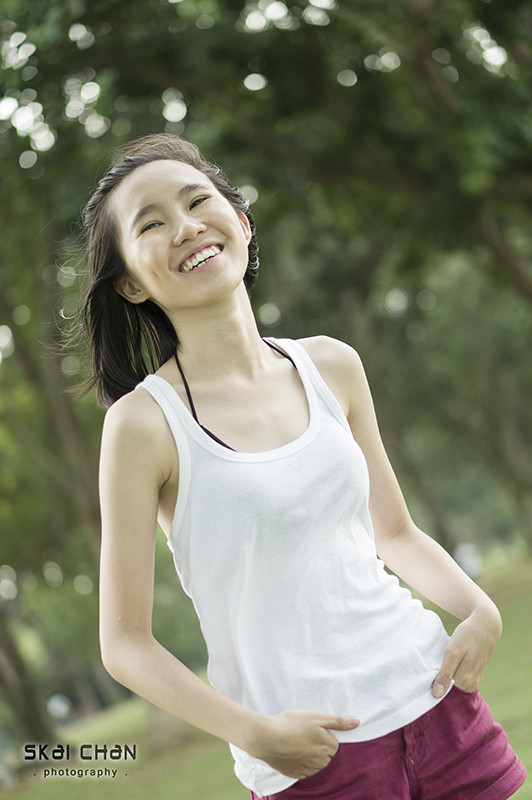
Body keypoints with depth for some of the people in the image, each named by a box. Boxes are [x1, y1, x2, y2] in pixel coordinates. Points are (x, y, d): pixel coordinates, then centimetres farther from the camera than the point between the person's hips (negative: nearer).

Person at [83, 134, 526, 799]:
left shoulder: (331, 367, 3)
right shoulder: (144, 422, -11)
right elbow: (125, 644, -9)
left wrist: (479, 609, -3)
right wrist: (253, 732, -20)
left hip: (433, 697, 4)